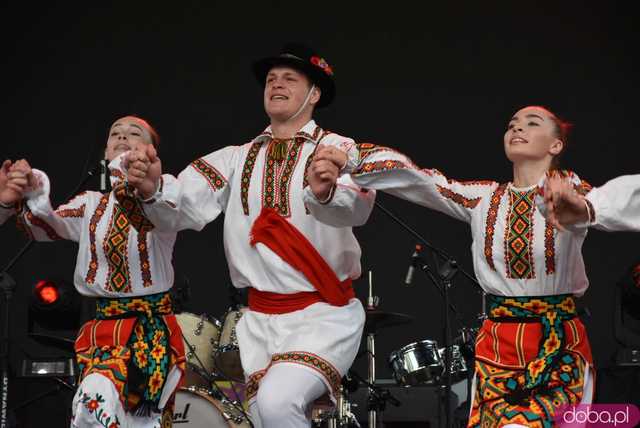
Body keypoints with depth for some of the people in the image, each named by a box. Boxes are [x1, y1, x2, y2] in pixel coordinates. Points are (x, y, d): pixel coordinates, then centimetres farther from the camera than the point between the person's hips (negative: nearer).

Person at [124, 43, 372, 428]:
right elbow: (183, 204, -5)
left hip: (324, 314, -5)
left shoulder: (337, 149, -4)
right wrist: (153, 189, -28)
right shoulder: (236, 158, 9)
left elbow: (357, 205, -26)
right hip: (261, 320, 5)